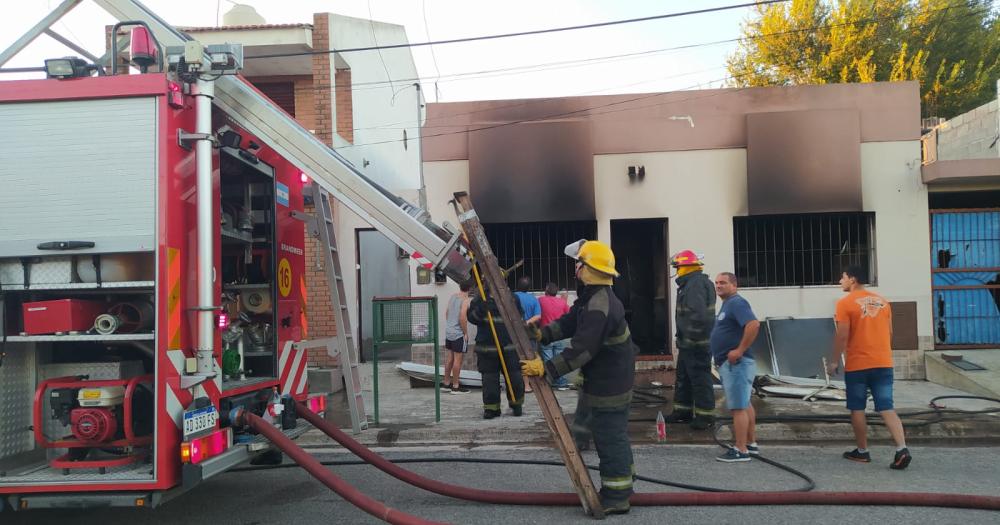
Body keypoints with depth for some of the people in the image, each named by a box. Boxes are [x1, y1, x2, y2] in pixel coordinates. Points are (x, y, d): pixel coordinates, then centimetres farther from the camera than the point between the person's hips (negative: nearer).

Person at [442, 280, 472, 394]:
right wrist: (465, 333, -12)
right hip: (459, 334, -8)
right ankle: (455, 386, 1)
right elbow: (462, 318, -22)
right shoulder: (465, 300, -15)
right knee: (458, 359, -2)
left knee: (450, 357, 16)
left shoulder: (452, 296, 8)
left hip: (449, 332, 8)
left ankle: (446, 383, 24)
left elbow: (447, 313, 15)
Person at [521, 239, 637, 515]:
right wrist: (543, 334, -6)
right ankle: (620, 486, 34)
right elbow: (569, 322, 9)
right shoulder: (591, 297, 7)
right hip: (610, 381, 11)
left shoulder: (600, 308, -28)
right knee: (613, 434, 20)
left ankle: (616, 498, 8)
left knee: (609, 438, -2)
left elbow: (581, 349, -31)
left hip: (608, 386, -11)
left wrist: (547, 369, -28)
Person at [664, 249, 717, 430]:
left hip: (696, 344, -11)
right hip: (687, 342, 11)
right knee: (683, 377, 18)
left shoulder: (696, 284, -19)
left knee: (700, 379, -2)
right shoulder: (690, 283, 15)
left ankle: (705, 415, 7)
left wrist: (693, 337, -23)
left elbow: (698, 315, -29)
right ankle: (683, 411, 28)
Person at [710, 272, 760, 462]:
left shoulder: (737, 303, -15)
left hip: (735, 364, -11)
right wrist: (720, 356, 18)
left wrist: (740, 350, -27)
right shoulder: (727, 304, 17)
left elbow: (754, 325, -31)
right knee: (745, 404, 18)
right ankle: (751, 443, 28)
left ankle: (741, 450, -4)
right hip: (728, 364, 11)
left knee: (738, 407, -7)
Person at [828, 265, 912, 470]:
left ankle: (862, 451, 16)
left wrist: (834, 361, -3)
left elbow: (842, 336, -12)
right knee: (886, 408, 3)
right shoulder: (882, 301, 10)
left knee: (857, 409, 8)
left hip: (857, 365, -5)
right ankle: (902, 449, -12)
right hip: (883, 363, 5)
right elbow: (889, 332, 14)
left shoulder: (845, 303, -8)